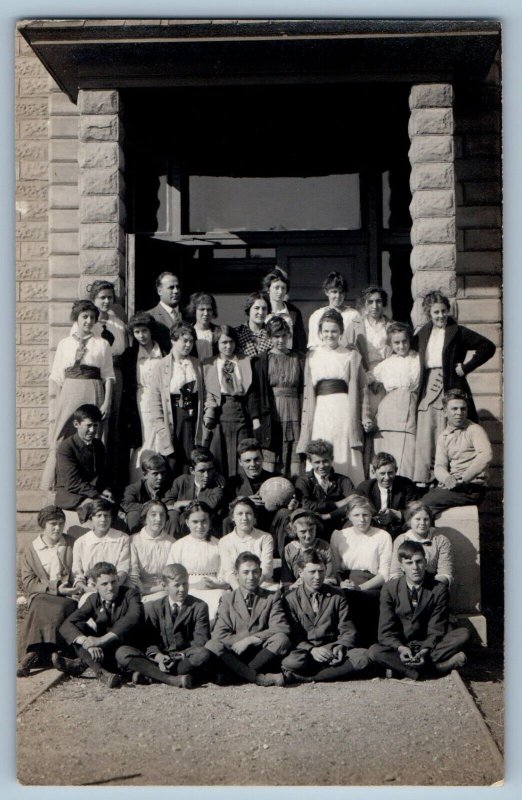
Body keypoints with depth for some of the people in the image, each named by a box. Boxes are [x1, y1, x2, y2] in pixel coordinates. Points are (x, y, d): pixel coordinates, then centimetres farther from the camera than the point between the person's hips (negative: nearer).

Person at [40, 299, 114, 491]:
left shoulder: (102, 344, 7)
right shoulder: (64, 344, 9)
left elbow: (108, 376, 3)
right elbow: (57, 377, 8)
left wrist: (107, 402, -6)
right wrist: (57, 402, 0)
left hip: (93, 394, -1)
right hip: (69, 392, 1)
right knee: (62, 438, -4)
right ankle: (56, 483, 2)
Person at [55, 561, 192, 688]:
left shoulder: (130, 594, -7)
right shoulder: (93, 600, 2)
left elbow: (133, 619, -27)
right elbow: (66, 625, -9)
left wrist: (103, 639, -36)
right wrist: (86, 642, -29)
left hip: (130, 650, -5)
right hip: (106, 652, 5)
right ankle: (101, 673, -31)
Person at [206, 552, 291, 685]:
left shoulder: (272, 597, 10)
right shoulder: (227, 599, 11)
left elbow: (282, 629, -6)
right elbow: (219, 634, 0)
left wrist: (250, 639, -13)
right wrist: (240, 641, -14)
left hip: (263, 654, 0)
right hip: (235, 654, 0)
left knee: (282, 639, -31)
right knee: (212, 646, -28)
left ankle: (236, 674, -21)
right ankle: (257, 677, -29)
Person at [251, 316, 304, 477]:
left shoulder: (297, 359, 13)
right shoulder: (261, 360, 5)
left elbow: (302, 390, 12)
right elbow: (256, 391, 0)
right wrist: (256, 418, -8)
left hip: (293, 414, 2)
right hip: (270, 414, -2)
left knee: (294, 459, -3)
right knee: (269, 459, -6)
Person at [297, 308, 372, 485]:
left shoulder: (351, 355, 8)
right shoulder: (312, 356, 13)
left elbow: (360, 388, 7)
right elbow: (308, 392, 15)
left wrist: (365, 417, 1)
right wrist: (306, 420, 10)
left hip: (344, 410, -2)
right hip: (320, 412, 2)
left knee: (346, 459, -5)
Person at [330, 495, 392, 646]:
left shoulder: (382, 536, 10)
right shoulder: (338, 535, 18)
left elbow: (384, 573, 2)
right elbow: (335, 568, 13)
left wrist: (360, 587, -11)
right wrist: (342, 584, -10)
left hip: (371, 588, -2)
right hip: (345, 588, 2)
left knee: (352, 598, -35)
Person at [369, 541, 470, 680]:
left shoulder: (439, 589, -4)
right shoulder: (389, 589, -3)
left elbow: (437, 628, -7)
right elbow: (386, 630, -6)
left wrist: (425, 651, -26)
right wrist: (400, 648, -27)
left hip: (429, 646, 1)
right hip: (400, 646, -1)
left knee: (463, 634, -24)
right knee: (375, 651, -30)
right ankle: (436, 667, -32)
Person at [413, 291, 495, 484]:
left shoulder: (458, 332, 0)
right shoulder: (424, 332, 14)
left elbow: (488, 347, -3)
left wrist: (466, 367, -6)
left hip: (451, 390, -4)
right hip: (427, 391, 4)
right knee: (424, 439, 0)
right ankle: (422, 482, 2)